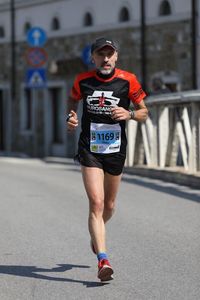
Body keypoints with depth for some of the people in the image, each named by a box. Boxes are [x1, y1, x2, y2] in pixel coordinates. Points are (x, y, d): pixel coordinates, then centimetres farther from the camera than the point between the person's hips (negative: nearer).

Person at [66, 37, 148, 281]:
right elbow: (73, 99, 19)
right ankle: (103, 260, -21)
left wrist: (129, 114, -17)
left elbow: (143, 112, 4)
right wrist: (71, 116, -1)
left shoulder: (128, 81, -5)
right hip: (89, 149, -2)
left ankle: (95, 234, 51)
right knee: (96, 203, -16)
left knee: (109, 205, 17)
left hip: (116, 150, 2)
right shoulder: (82, 80, -2)